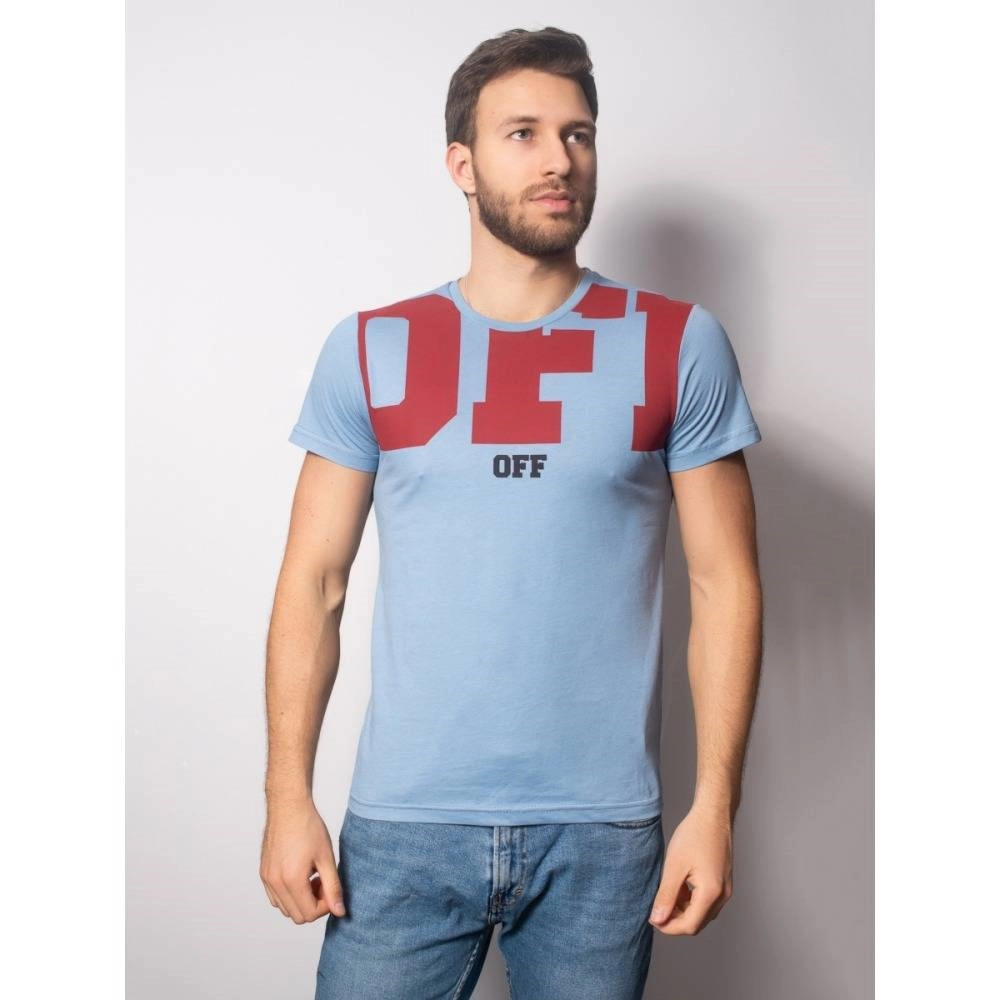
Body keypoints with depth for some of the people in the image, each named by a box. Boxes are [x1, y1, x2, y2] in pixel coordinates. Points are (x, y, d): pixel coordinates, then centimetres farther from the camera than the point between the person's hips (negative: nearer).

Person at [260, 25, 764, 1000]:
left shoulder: (679, 346, 0)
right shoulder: (368, 350, 1)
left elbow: (725, 583, -1)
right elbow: (314, 582, 2)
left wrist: (714, 806, -5)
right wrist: (288, 796, -3)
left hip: (603, 834, 0)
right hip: (402, 826, 1)